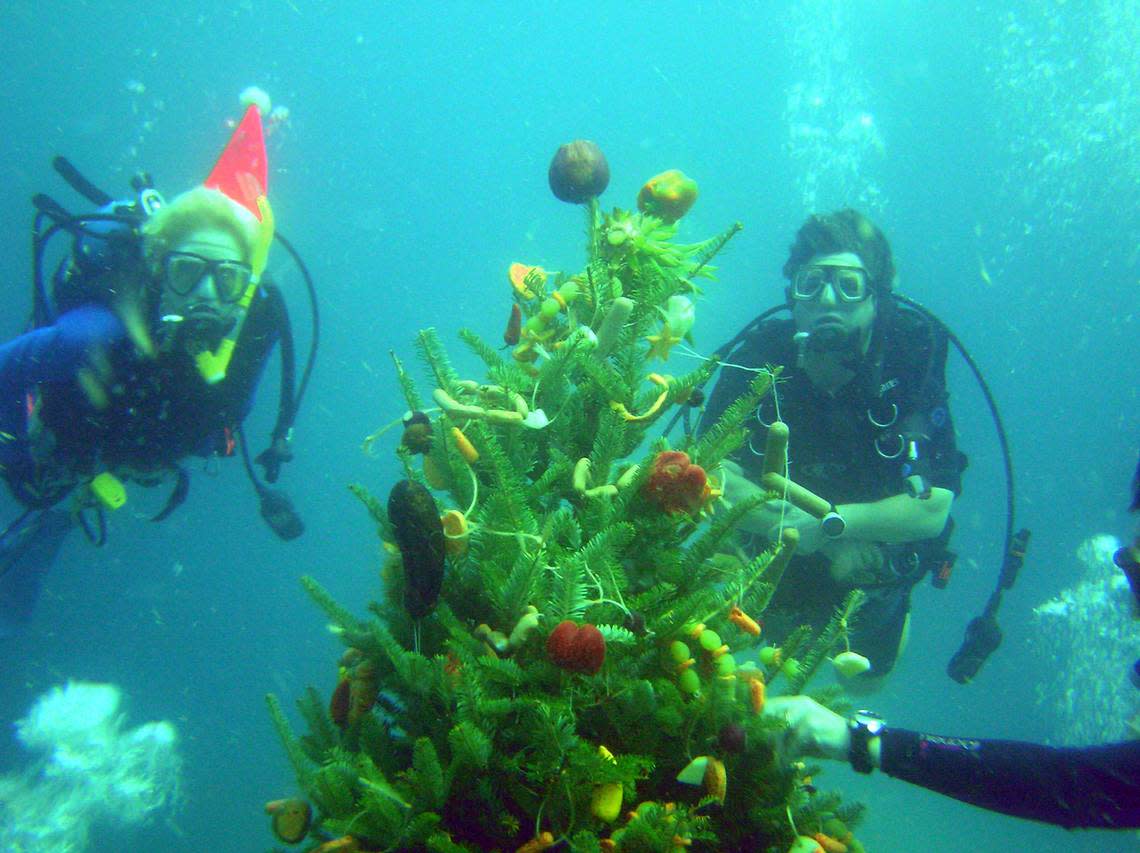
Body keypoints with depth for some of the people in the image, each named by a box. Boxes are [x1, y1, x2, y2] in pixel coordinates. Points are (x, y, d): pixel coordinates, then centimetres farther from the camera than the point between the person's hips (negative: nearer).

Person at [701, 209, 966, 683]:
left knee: (866, 680, 26)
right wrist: (812, 531, -36)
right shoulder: (760, 355, -26)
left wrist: (829, 521, -40)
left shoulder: (912, 360, -28)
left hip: (870, 573, 0)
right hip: (773, 556, 0)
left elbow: (933, 509, -31)